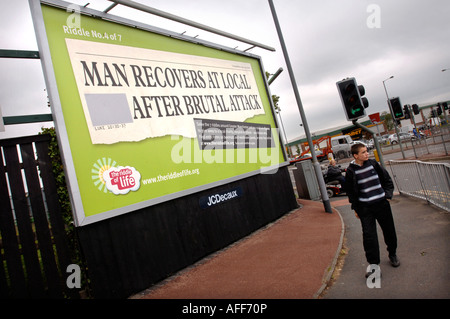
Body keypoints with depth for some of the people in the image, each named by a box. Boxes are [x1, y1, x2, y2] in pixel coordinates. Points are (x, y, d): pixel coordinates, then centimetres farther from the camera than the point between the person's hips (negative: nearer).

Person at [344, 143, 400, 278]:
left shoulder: (373, 164, 0)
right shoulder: (351, 171, -7)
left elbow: (387, 179, 11)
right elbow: (350, 192, 1)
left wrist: (388, 194, 1)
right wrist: (356, 208, 2)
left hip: (381, 204, 3)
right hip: (364, 207, -3)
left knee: (389, 230, 15)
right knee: (369, 235, -7)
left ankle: (392, 254, 40)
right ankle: (374, 264, 5)